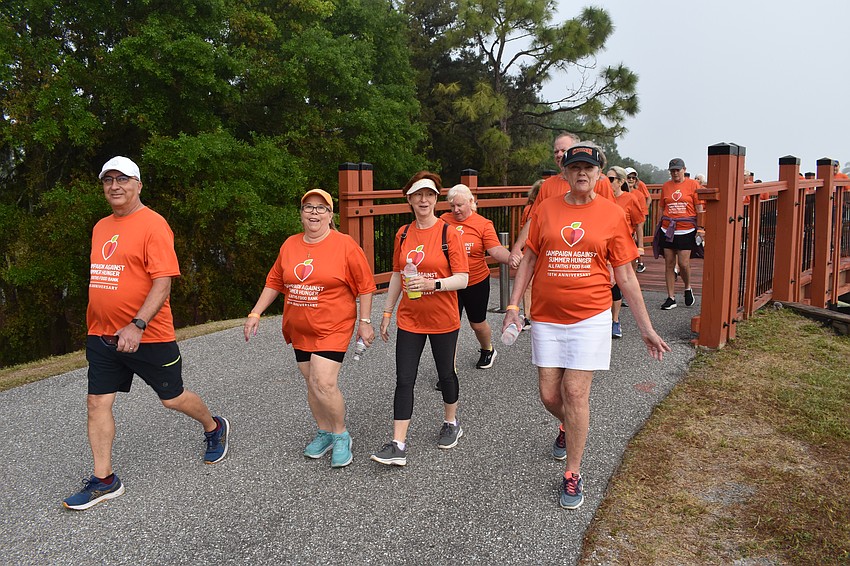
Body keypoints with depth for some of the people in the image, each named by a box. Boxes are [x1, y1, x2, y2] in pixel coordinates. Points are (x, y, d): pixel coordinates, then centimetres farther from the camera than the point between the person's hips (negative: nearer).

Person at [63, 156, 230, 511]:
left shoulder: (153, 224, -13)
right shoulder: (101, 227, 12)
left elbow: (163, 282, -20)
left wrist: (137, 325, -28)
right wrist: (97, 324, 21)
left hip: (147, 335, -7)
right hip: (101, 335, 7)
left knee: (173, 398, 8)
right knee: (97, 403, 4)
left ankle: (214, 428, 36)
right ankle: (104, 481, 17)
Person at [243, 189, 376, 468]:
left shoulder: (345, 245, -10)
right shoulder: (289, 245, 5)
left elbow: (365, 286, -5)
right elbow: (274, 282, 13)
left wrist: (364, 321, -6)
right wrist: (255, 313, 9)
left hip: (333, 327, -5)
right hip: (300, 329, 6)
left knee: (324, 382, -15)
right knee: (311, 383, 12)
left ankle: (341, 435, 8)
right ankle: (325, 432, 31)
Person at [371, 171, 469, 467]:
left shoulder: (449, 233, -9)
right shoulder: (403, 234, 4)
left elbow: (462, 278, -12)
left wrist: (433, 283, -27)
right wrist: (387, 312, 12)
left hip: (443, 320, -3)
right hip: (409, 319, 3)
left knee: (445, 374, 14)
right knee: (404, 380, -1)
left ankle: (451, 424, 38)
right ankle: (398, 445, 3)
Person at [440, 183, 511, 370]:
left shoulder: (483, 224, -7)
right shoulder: (444, 220, -2)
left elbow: (496, 250, -17)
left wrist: (510, 257, -37)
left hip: (476, 282, -1)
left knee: (478, 323, 17)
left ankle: (487, 350, 49)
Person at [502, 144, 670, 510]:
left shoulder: (613, 215, 0)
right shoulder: (545, 211, 3)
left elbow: (625, 275, 2)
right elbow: (528, 260, 8)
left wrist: (646, 328, 2)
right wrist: (513, 306, 0)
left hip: (590, 317, -2)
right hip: (546, 318, 2)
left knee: (575, 393, -5)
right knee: (549, 395, 7)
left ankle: (573, 475, 13)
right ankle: (568, 427, 43)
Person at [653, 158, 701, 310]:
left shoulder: (692, 185, 0)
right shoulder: (665, 186, 9)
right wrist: (660, 226, 12)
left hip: (686, 230, -3)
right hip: (667, 230, 3)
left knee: (683, 263, -7)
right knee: (669, 264, 3)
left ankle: (688, 288, 23)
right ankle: (671, 298, 11)